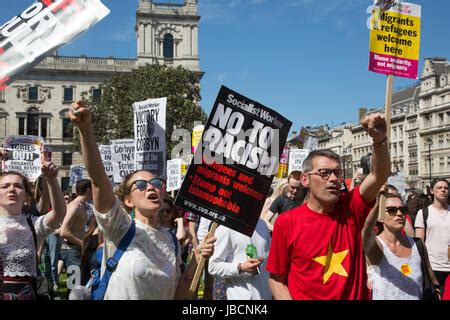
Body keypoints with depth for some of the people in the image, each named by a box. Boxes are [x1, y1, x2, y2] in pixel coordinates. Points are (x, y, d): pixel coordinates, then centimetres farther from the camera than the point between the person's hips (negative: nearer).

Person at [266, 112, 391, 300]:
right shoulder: (287, 222, -15)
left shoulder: (351, 209, -8)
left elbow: (379, 176, -22)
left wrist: (379, 138, -37)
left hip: (356, 295, 3)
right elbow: (276, 280, -7)